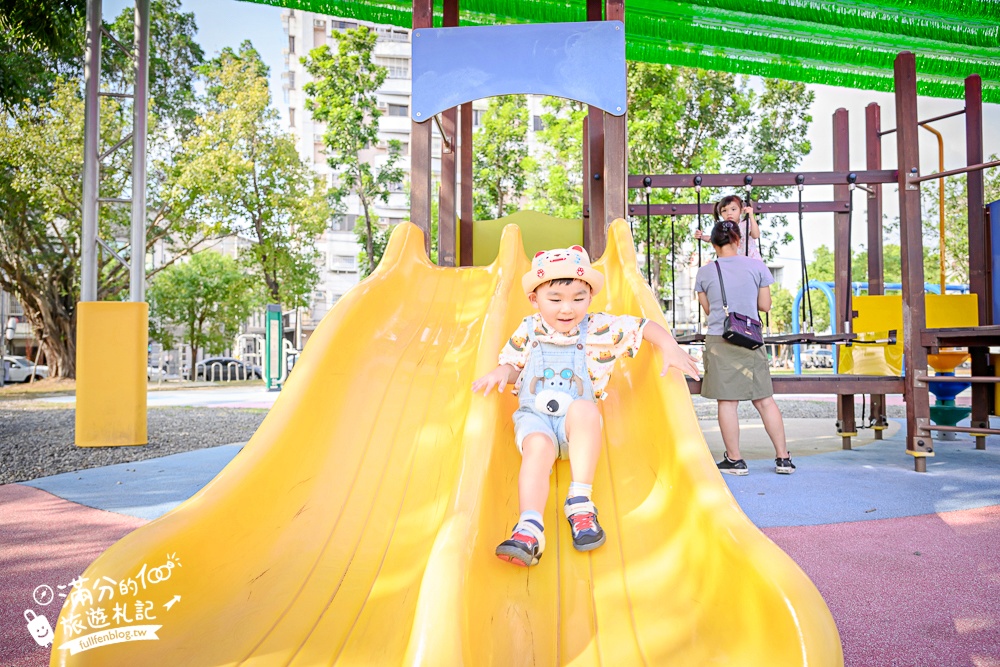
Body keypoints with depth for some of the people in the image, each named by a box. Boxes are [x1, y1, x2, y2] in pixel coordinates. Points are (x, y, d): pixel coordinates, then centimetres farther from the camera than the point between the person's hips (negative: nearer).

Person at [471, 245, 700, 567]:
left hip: (578, 421, -1)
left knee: (584, 409, -37)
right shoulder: (528, 330, 5)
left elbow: (646, 326, 8)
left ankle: (580, 502, -31)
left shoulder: (602, 328, 0)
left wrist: (670, 348, -9)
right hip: (534, 416, 1)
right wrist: (501, 372, -8)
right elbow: (513, 365, 15)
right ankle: (530, 528, -45)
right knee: (537, 447, -34)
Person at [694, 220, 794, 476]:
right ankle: (783, 459, 15)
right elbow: (765, 306, 4)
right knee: (765, 399, 9)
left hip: (718, 341, -1)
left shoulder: (705, 272, -1)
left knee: (727, 401, 3)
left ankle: (735, 460, 10)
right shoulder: (756, 266, -1)